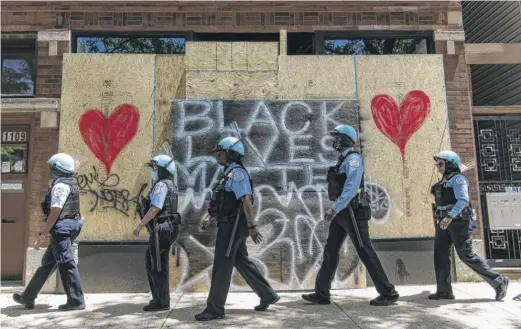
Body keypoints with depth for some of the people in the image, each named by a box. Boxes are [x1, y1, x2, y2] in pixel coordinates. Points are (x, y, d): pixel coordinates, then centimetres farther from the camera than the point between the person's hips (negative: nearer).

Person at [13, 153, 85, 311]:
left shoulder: (60, 186, -14)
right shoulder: (70, 183, 15)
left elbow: (55, 212, -21)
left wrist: (43, 233, -16)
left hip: (61, 229, -10)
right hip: (66, 228, 10)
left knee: (66, 264, -5)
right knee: (48, 262, 16)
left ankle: (76, 300, 1)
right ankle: (28, 298, 28)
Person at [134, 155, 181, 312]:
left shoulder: (161, 185, -13)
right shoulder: (169, 185, 17)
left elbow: (155, 209, -21)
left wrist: (140, 225, -18)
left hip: (162, 230, -10)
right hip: (164, 229, 10)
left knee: (159, 266, -2)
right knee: (150, 262, 19)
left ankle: (162, 302, 7)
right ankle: (158, 297, 27)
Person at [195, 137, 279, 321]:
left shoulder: (237, 173, -15)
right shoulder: (229, 173, 16)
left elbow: (246, 201, -23)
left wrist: (252, 226, -28)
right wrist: (210, 217, 18)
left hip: (233, 225, -10)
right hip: (228, 224, 10)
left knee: (222, 266, -4)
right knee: (242, 262, 17)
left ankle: (215, 309, 5)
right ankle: (268, 296, 27)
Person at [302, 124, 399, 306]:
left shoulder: (353, 158, -11)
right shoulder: (343, 160, 18)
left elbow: (351, 187, -23)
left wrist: (334, 209, -24)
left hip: (352, 212, -10)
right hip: (342, 212, 10)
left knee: (365, 252, -5)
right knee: (330, 250, 8)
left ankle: (388, 293, 6)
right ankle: (322, 294, 13)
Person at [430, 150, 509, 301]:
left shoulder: (457, 178, -9)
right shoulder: (445, 181, 18)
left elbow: (463, 200, -22)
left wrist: (450, 216, -32)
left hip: (458, 221, -9)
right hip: (445, 222, 9)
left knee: (466, 255, -7)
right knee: (440, 253, 1)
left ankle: (498, 281, 8)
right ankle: (444, 291, 4)